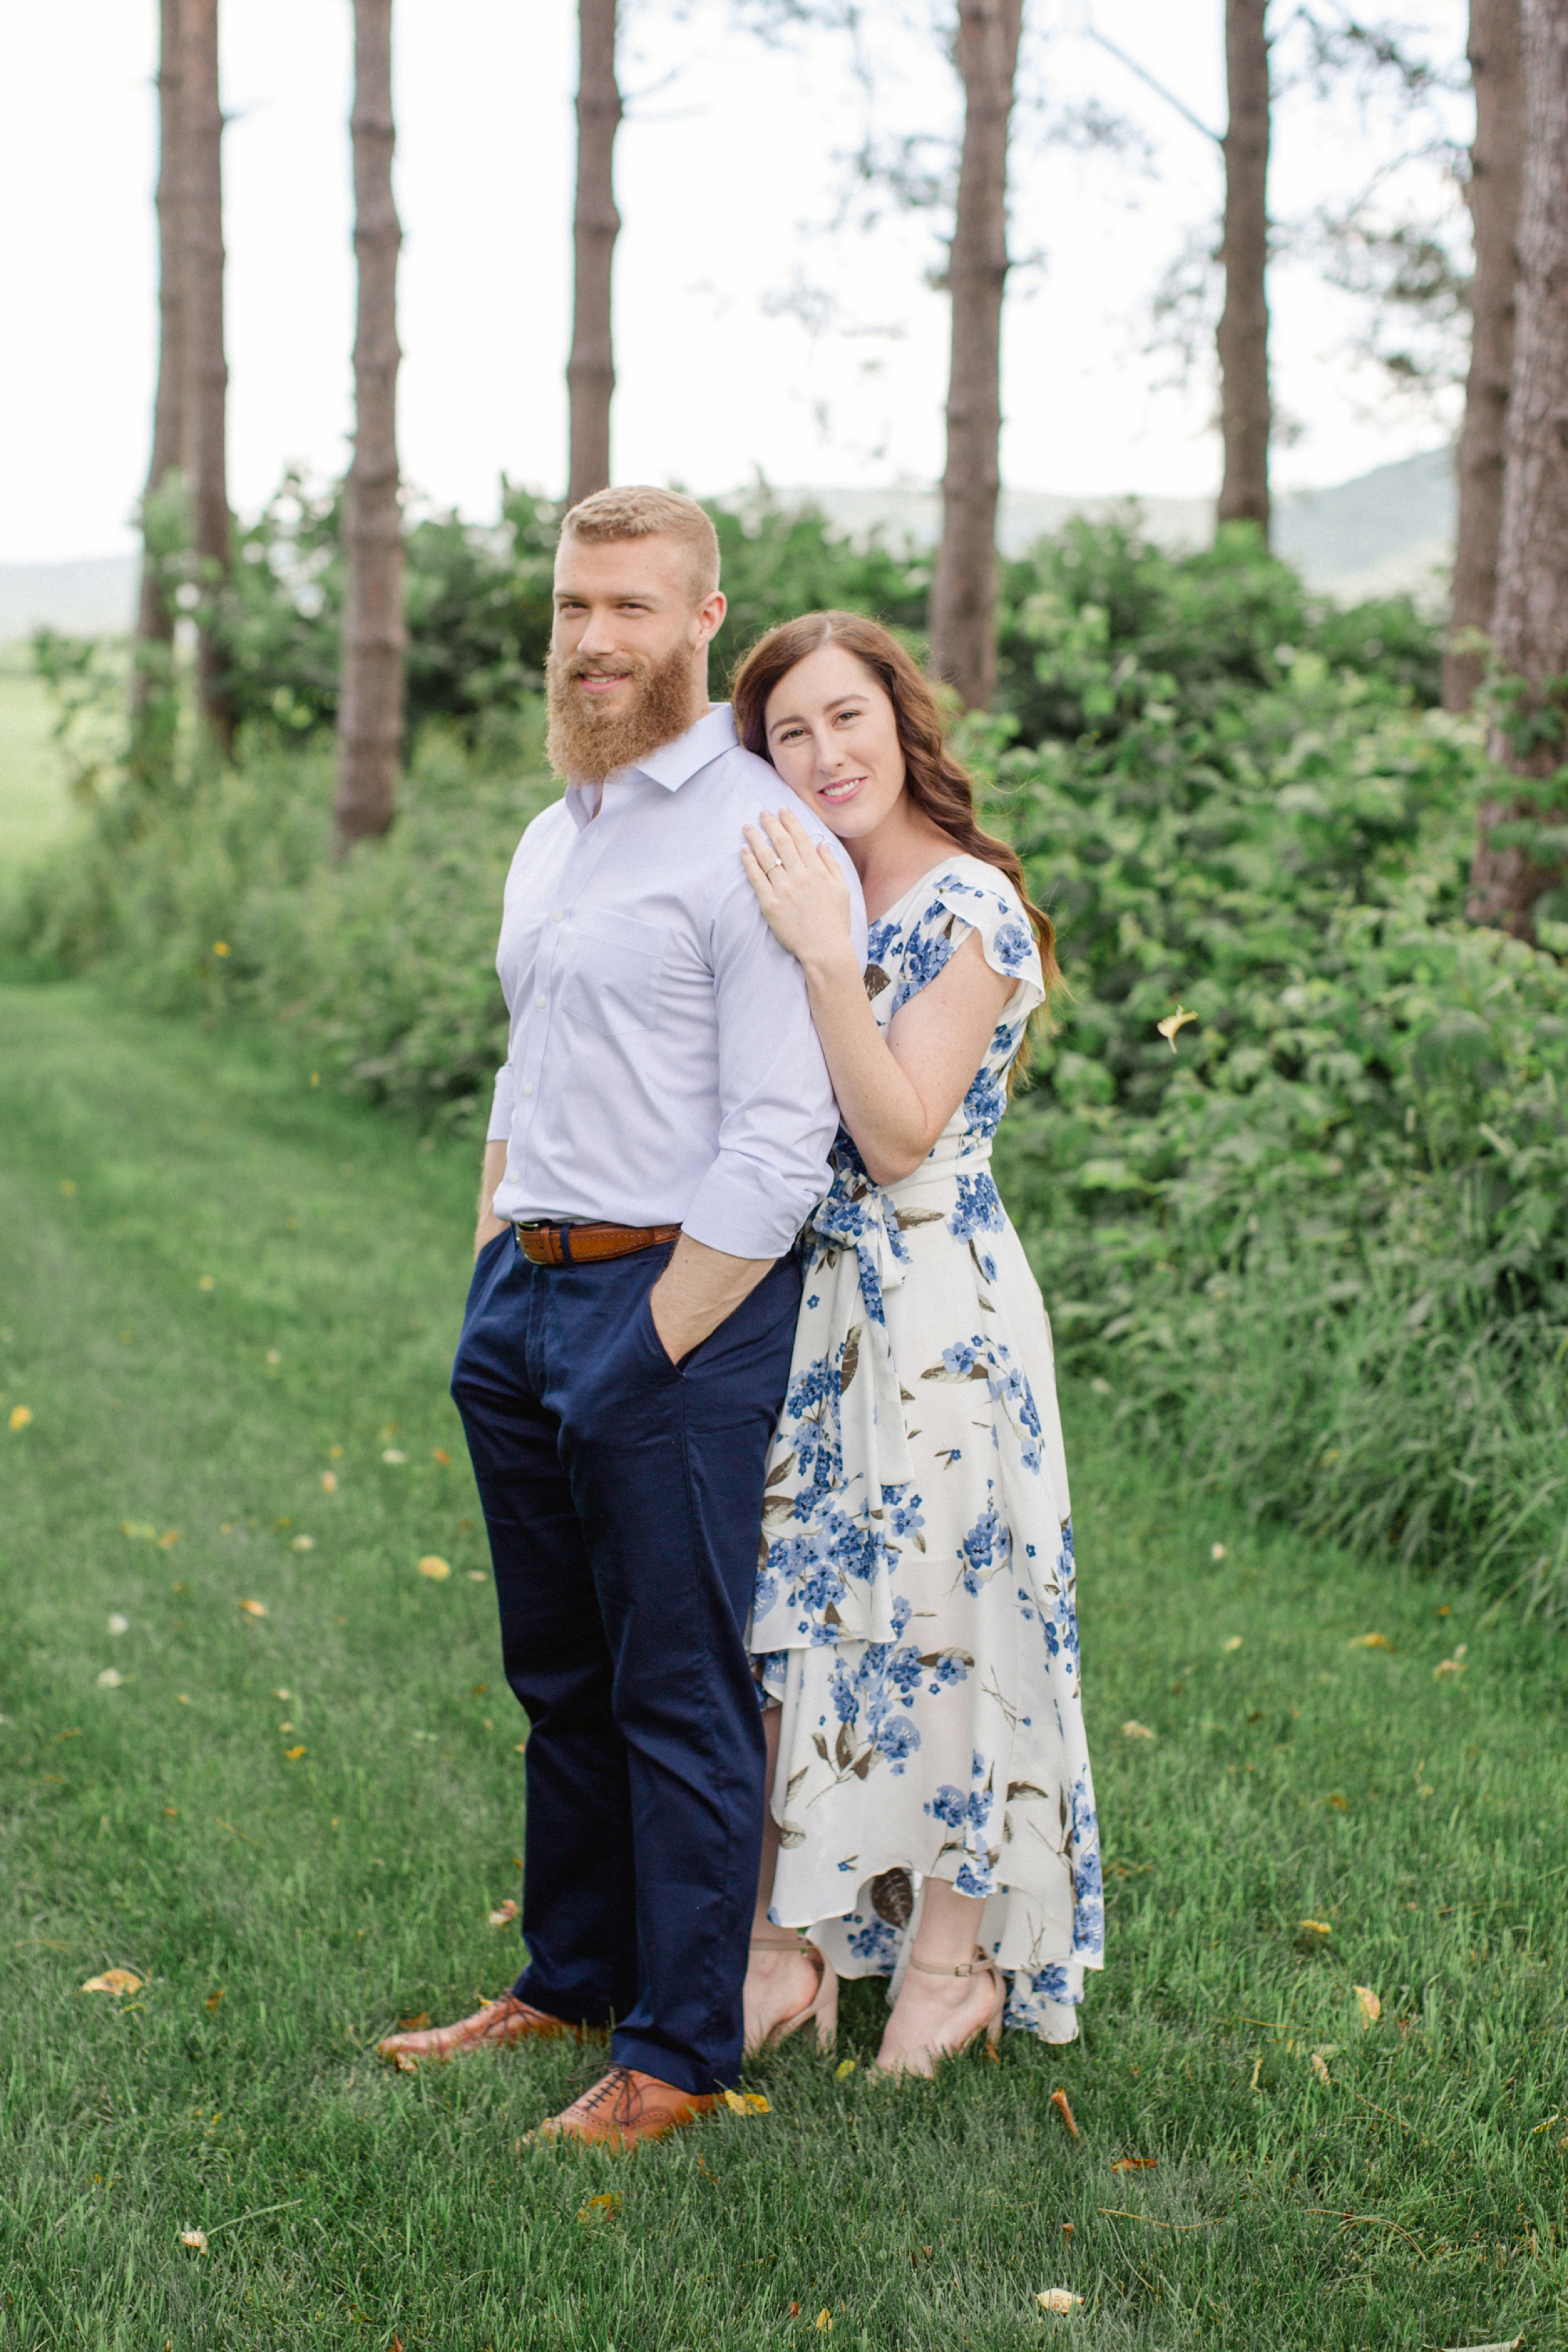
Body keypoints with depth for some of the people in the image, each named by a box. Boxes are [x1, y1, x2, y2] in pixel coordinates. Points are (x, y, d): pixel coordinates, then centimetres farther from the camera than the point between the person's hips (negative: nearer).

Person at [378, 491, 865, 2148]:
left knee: (679, 1690, 1)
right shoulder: (548, 842, 16)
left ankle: (679, 2052, 13)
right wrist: (490, 1288, 13)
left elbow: (776, 1151, -17)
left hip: (676, 1300, -8)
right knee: (557, 1679, 17)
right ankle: (571, 1981, 31)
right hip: (523, 1286, 8)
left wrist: (645, 1351, -16)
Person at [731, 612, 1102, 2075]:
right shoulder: (803, 901, 13)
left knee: (935, 1610, 1)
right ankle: (795, 1940, 18)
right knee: (792, 1610, 8)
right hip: (802, 1298, 7)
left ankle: (954, 1958, 15)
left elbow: (899, 1135, -17)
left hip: (935, 1312, -7)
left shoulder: (971, 908, -10)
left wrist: (828, 956, -23)